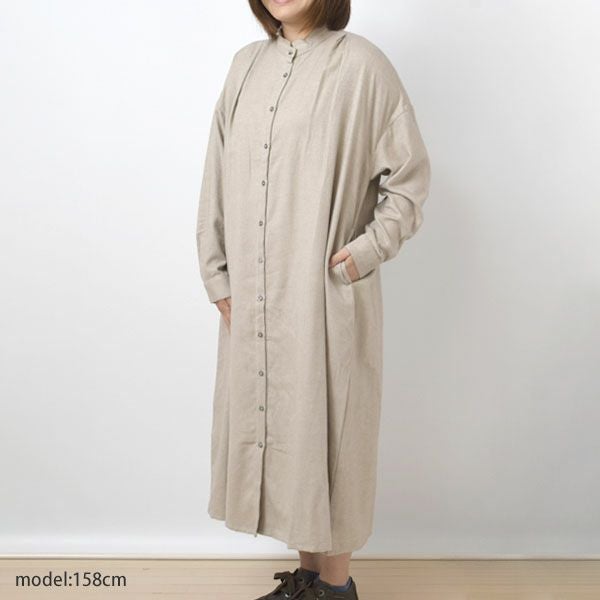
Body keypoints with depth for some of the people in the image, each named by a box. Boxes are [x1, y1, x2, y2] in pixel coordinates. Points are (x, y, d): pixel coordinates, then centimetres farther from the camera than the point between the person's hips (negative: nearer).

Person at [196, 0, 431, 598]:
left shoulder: (360, 65, -6)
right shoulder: (247, 65, 11)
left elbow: (409, 173, -1)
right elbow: (217, 179, 11)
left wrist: (368, 250, -11)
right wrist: (218, 278, 6)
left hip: (327, 297, -6)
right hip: (254, 298, 6)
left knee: (326, 433, 4)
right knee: (268, 429, 13)